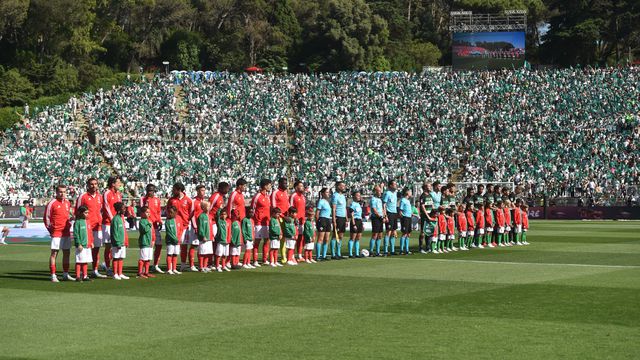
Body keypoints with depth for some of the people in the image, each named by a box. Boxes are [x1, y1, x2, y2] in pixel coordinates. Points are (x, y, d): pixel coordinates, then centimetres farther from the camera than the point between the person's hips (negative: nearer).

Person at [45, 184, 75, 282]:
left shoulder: (68, 203, 11)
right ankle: (53, 275, -3)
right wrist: (50, 229, -6)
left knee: (66, 253, 10)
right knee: (54, 253, -5)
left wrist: (69, 224, 14)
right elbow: (46, 217, -5)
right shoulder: (52, 203, -8)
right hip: (56, 233, -7)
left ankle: (65, 274, 18)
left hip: (67, 233, 7)